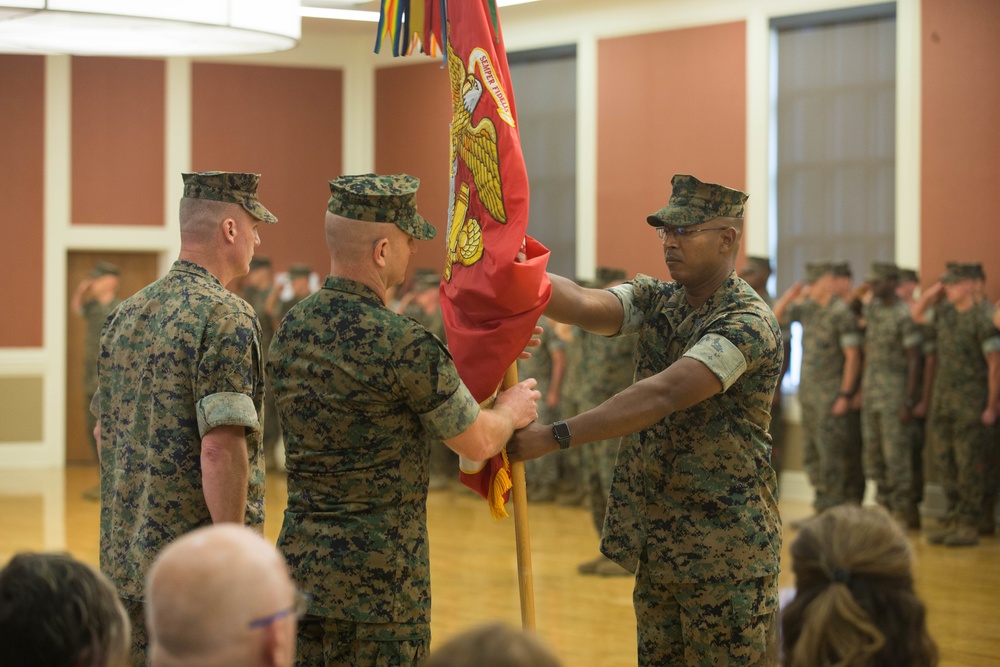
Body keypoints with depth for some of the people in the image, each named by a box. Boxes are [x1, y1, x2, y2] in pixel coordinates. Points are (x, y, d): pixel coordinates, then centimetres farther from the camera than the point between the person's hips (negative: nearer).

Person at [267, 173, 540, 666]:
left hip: (300, 565, 7)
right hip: (379, 580, -7)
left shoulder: (290, 329, 5)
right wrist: (511, 410, 16)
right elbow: (477, 443, -6)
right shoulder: (403, 344, -18)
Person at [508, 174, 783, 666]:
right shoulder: (654, 300, 7)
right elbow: (584, 306, -13)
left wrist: (556, 437, -33)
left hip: (725, 549, -7)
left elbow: (663, 395, -29)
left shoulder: (748, 323, -17)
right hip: (657, 546, 7)